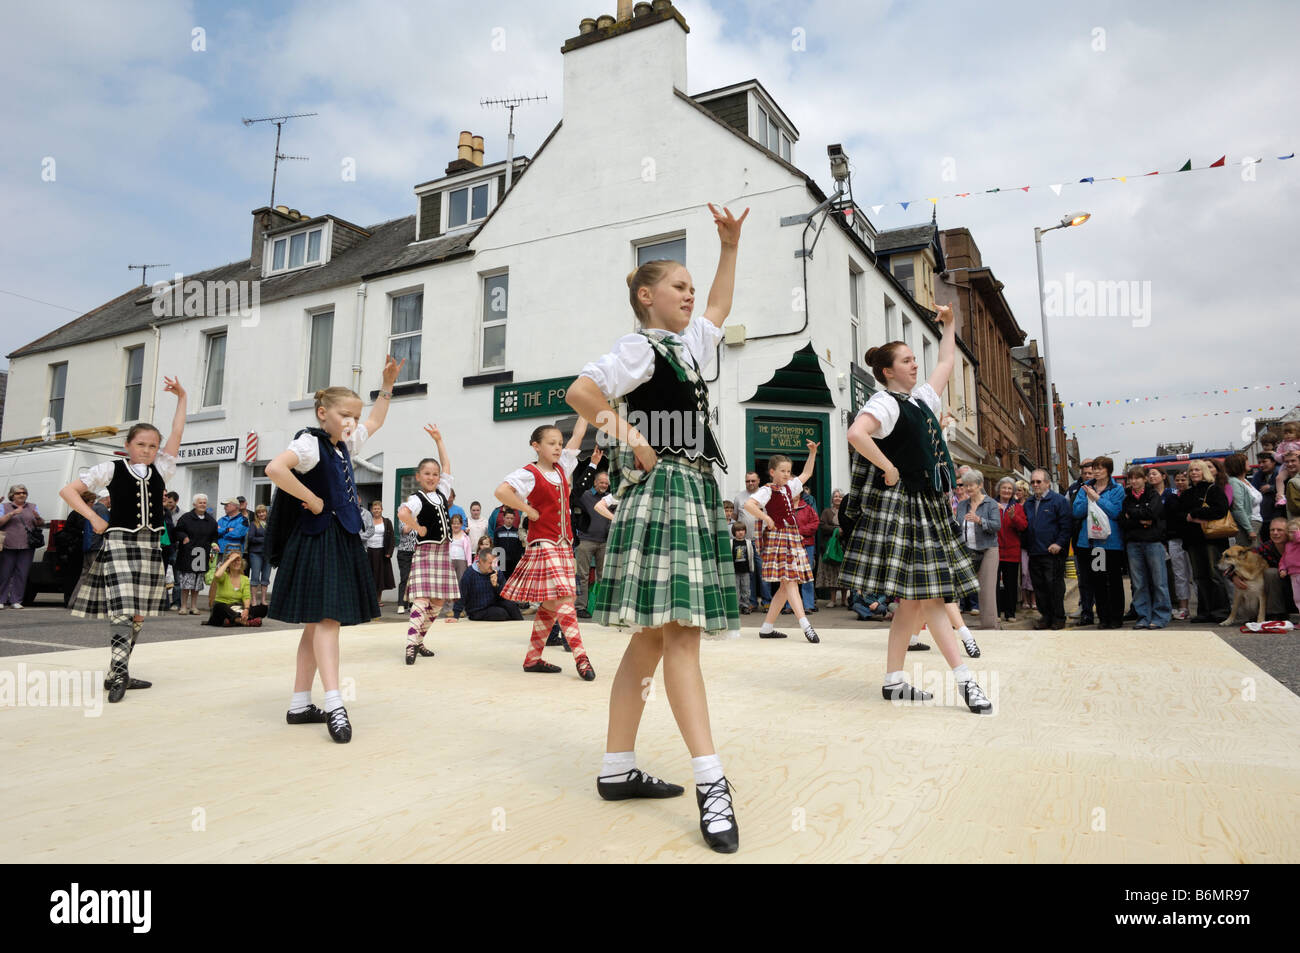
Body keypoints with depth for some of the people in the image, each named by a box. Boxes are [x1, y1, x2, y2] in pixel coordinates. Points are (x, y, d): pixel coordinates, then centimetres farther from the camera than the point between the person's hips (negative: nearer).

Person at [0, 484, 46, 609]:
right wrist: (11, 514, -15)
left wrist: (38, 518, -10)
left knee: (22, 574, 1)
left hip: (27, 546, 2)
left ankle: (16, 600, 6)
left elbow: (41, 524, 12)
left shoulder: (32, 507, 15)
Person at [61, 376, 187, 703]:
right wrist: (93, 518, -4)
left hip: (151, 546, 4)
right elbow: (68, 490, 4)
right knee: (122, 609, -16)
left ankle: (117, 674, 15)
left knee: (138, 614, 6)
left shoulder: (161, 470, 11)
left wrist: (182, 397, 4)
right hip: (120, 542, -4)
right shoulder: (111, 469, 2)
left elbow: (176, 433, 7)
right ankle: (119, 673, -18)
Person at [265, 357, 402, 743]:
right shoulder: (310, 443, -10)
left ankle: (300, 704, 17)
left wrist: (387, 382, 26)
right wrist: (313, 501, -21)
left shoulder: (344, 446, 16)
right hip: (318, 541, -9)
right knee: (326, 621, -15)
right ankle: (335, 706, -20)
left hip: (342, 541, 9)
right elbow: (275, 468, -29)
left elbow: (375, 422, 32)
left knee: (317, 624, 10)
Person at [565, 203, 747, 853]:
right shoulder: (640, 348, -3)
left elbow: (719, 307, 39)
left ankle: (617, 769, 13)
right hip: (663, 490, -9)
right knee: (679, 633, -13)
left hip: (696, 494, 9)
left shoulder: (686, 345, 23)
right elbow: (580, 392, -14)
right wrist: (634, 441, -13)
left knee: (654, 635, 7)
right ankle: (710, 782, -13)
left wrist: (730, 247, 34)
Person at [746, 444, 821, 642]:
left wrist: (812, 453, 26)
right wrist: (767, 519, -20)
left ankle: (767, 627, 11)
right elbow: (748, 504, -23)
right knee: (789, 581, -16)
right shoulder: (767, 490, -6)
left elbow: (806, 473, 32)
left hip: (792, 538, 8)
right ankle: (805, 625, -24)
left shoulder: (789, 487, 18)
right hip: (777, 538, -8)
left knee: (786, 585, 5)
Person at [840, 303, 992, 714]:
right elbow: (856, 433, -26)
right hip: (900, 507, -9)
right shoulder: (885, 402, -8)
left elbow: (945, 364, 37)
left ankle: (894, 680, 12)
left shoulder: (922, 399, 20)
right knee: (929, 596, -8)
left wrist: (949, 325, 37)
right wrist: (888, 468, -19)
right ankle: (965, 679, -7)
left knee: (914, 600, 7)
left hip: (926, 508, 10)